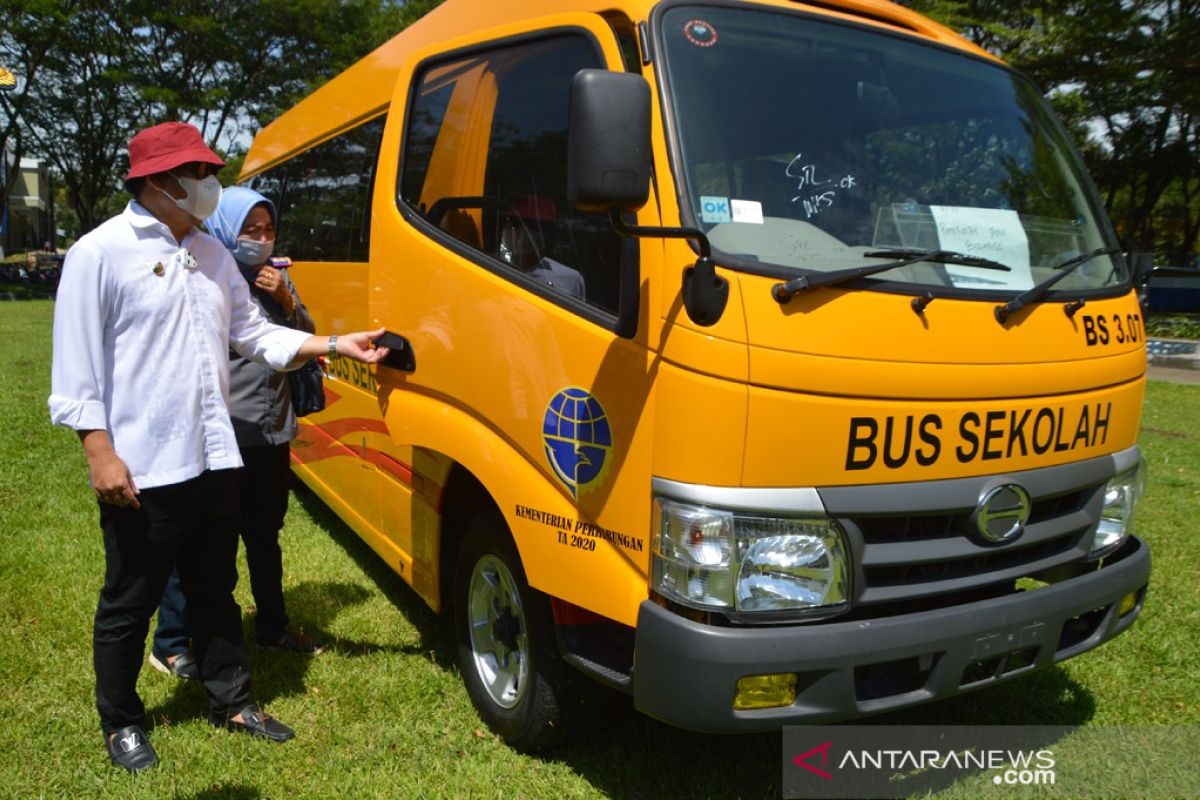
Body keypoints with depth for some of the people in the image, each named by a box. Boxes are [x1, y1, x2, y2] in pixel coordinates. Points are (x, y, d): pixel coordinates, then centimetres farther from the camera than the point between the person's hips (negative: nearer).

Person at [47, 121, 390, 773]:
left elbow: (254, 334, 12)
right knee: (129, 602, 10)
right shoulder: (100, 253, -9)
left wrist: (335, 346, 2)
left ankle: (231, 703, 33)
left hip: (213, 461, 7)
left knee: (215, 590, 18)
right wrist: (100, 453, -15)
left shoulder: (211, 254, 12)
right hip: (141, 471, -6)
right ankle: (120, 722, 30)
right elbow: (77, 364, -11)